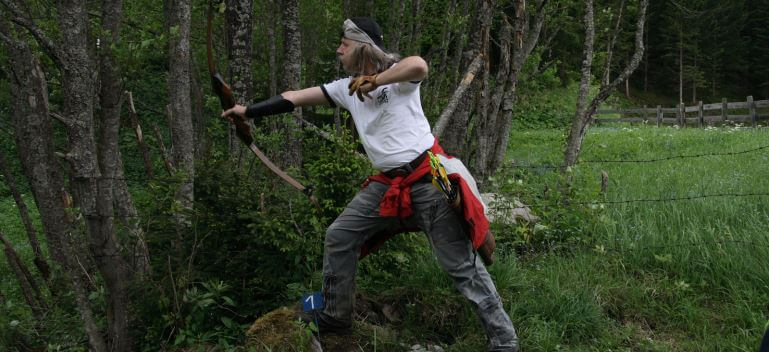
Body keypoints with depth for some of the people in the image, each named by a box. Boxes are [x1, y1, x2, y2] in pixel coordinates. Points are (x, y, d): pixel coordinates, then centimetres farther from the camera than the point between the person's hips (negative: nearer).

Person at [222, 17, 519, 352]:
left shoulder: (396, 75, -10)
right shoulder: (346, 87, 10)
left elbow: (419, 66, -34)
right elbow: (295, 97, 14)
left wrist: (373, 81, -27)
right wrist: (248, 111, 16)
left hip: (428, 179, -7)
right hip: (389, 184, 7)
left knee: (462, 265, -6)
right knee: (338, 237, 9)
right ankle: (335, 316, 24)